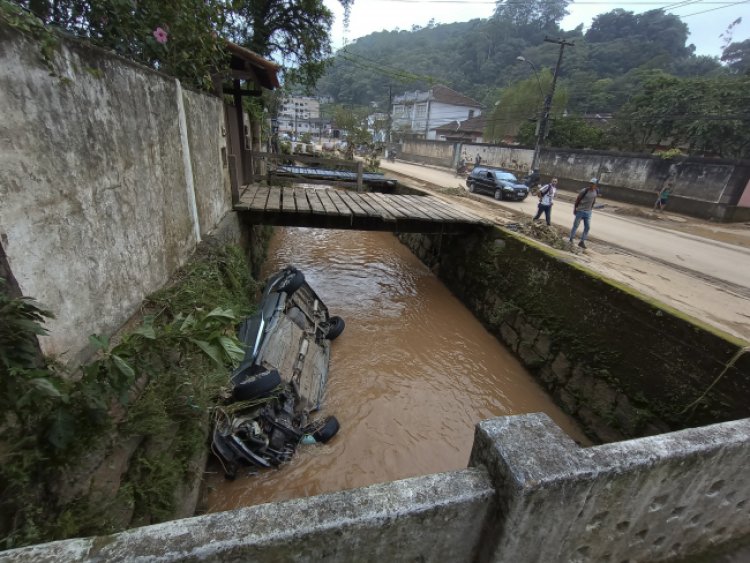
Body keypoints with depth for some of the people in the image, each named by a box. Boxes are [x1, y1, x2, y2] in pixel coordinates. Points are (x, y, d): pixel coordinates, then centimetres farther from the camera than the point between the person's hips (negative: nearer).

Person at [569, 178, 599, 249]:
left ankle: (582, 242, 8)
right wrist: (574, 209, -9)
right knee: (576, 225, 3)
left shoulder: (596, 192, 2)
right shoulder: (584, 191, -12)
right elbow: (577, 200, -7)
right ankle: (571, 239, 18)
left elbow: (593, 201, 14)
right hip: (580, 211, -4)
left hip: (588, 212, 4)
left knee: (587, 227, 1)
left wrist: (591, 209, 12)